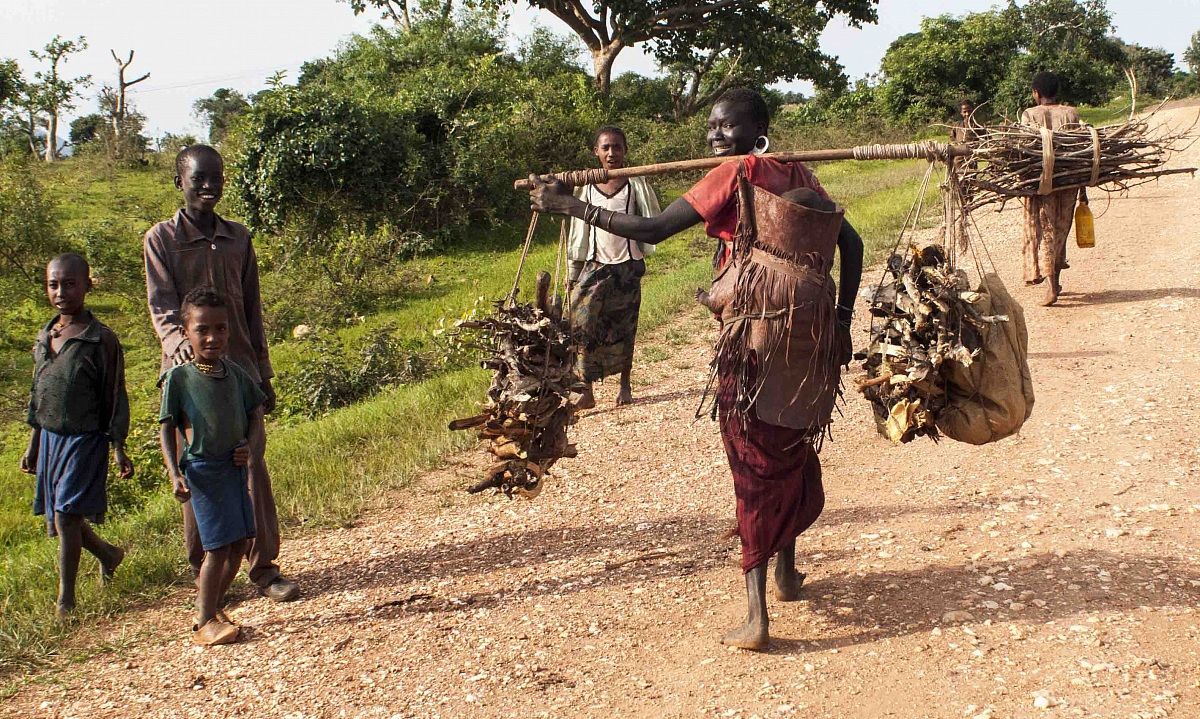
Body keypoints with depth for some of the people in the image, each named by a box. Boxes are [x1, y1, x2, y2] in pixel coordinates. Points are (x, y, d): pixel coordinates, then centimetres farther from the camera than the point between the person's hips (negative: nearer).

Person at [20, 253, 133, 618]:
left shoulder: (102, 340, -11)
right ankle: (108, 553, 37)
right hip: (50, 438, 7)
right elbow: (37, 397, 15)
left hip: (85, 440, -6)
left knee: (66, 516, -8)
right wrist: (33, 447, 17)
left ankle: (65, 599, 5)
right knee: (56, 520, 12)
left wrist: (118, 448, -9)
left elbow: (115, 398, -8)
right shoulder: (44, 338, 7)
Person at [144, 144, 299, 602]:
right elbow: (162, 306, -12)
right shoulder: (161, 239, 1)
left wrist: (263, 373, 14)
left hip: (238, 366, 3)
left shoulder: (238, 238, 12)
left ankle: (263, 567, 3)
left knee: (253, 464, -2)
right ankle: (204, 571, 15)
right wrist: (180, 342, -33)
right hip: (188, 371, -2)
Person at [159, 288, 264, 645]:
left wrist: (249, 445, -6)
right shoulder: (178, 378, -7)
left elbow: (255, 415, 13)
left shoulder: (236, 373, 6)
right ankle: (204, 623, 6)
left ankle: (212, 607, 29)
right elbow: (167, 429, -4)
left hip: (236, 467, 6)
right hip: (202, 470, -6)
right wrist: (174, 473, -14)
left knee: (239, 544, 10)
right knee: (217, 547, -7)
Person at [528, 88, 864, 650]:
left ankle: (756, 616, 2)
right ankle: (786, 571, 38)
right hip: (812, 335, 6)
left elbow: (651, 231, -13)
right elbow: (850, 241, 11)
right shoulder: (798, 175, 12)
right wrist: (841, 320, 14)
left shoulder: (735, 174, -7)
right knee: (793, 448, 23)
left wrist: (568, 205, -9)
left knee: (754, 463, 3)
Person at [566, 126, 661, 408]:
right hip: (595, 266, 1)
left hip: (627, 266, -1)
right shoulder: (586, 188, 5)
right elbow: (580, 231, 9)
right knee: (583, 324, -12)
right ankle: (586, 391, -10)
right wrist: (574, 270, 8)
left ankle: (625, 385, 23)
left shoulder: (636, 185, 1)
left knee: (624, 329, 7)